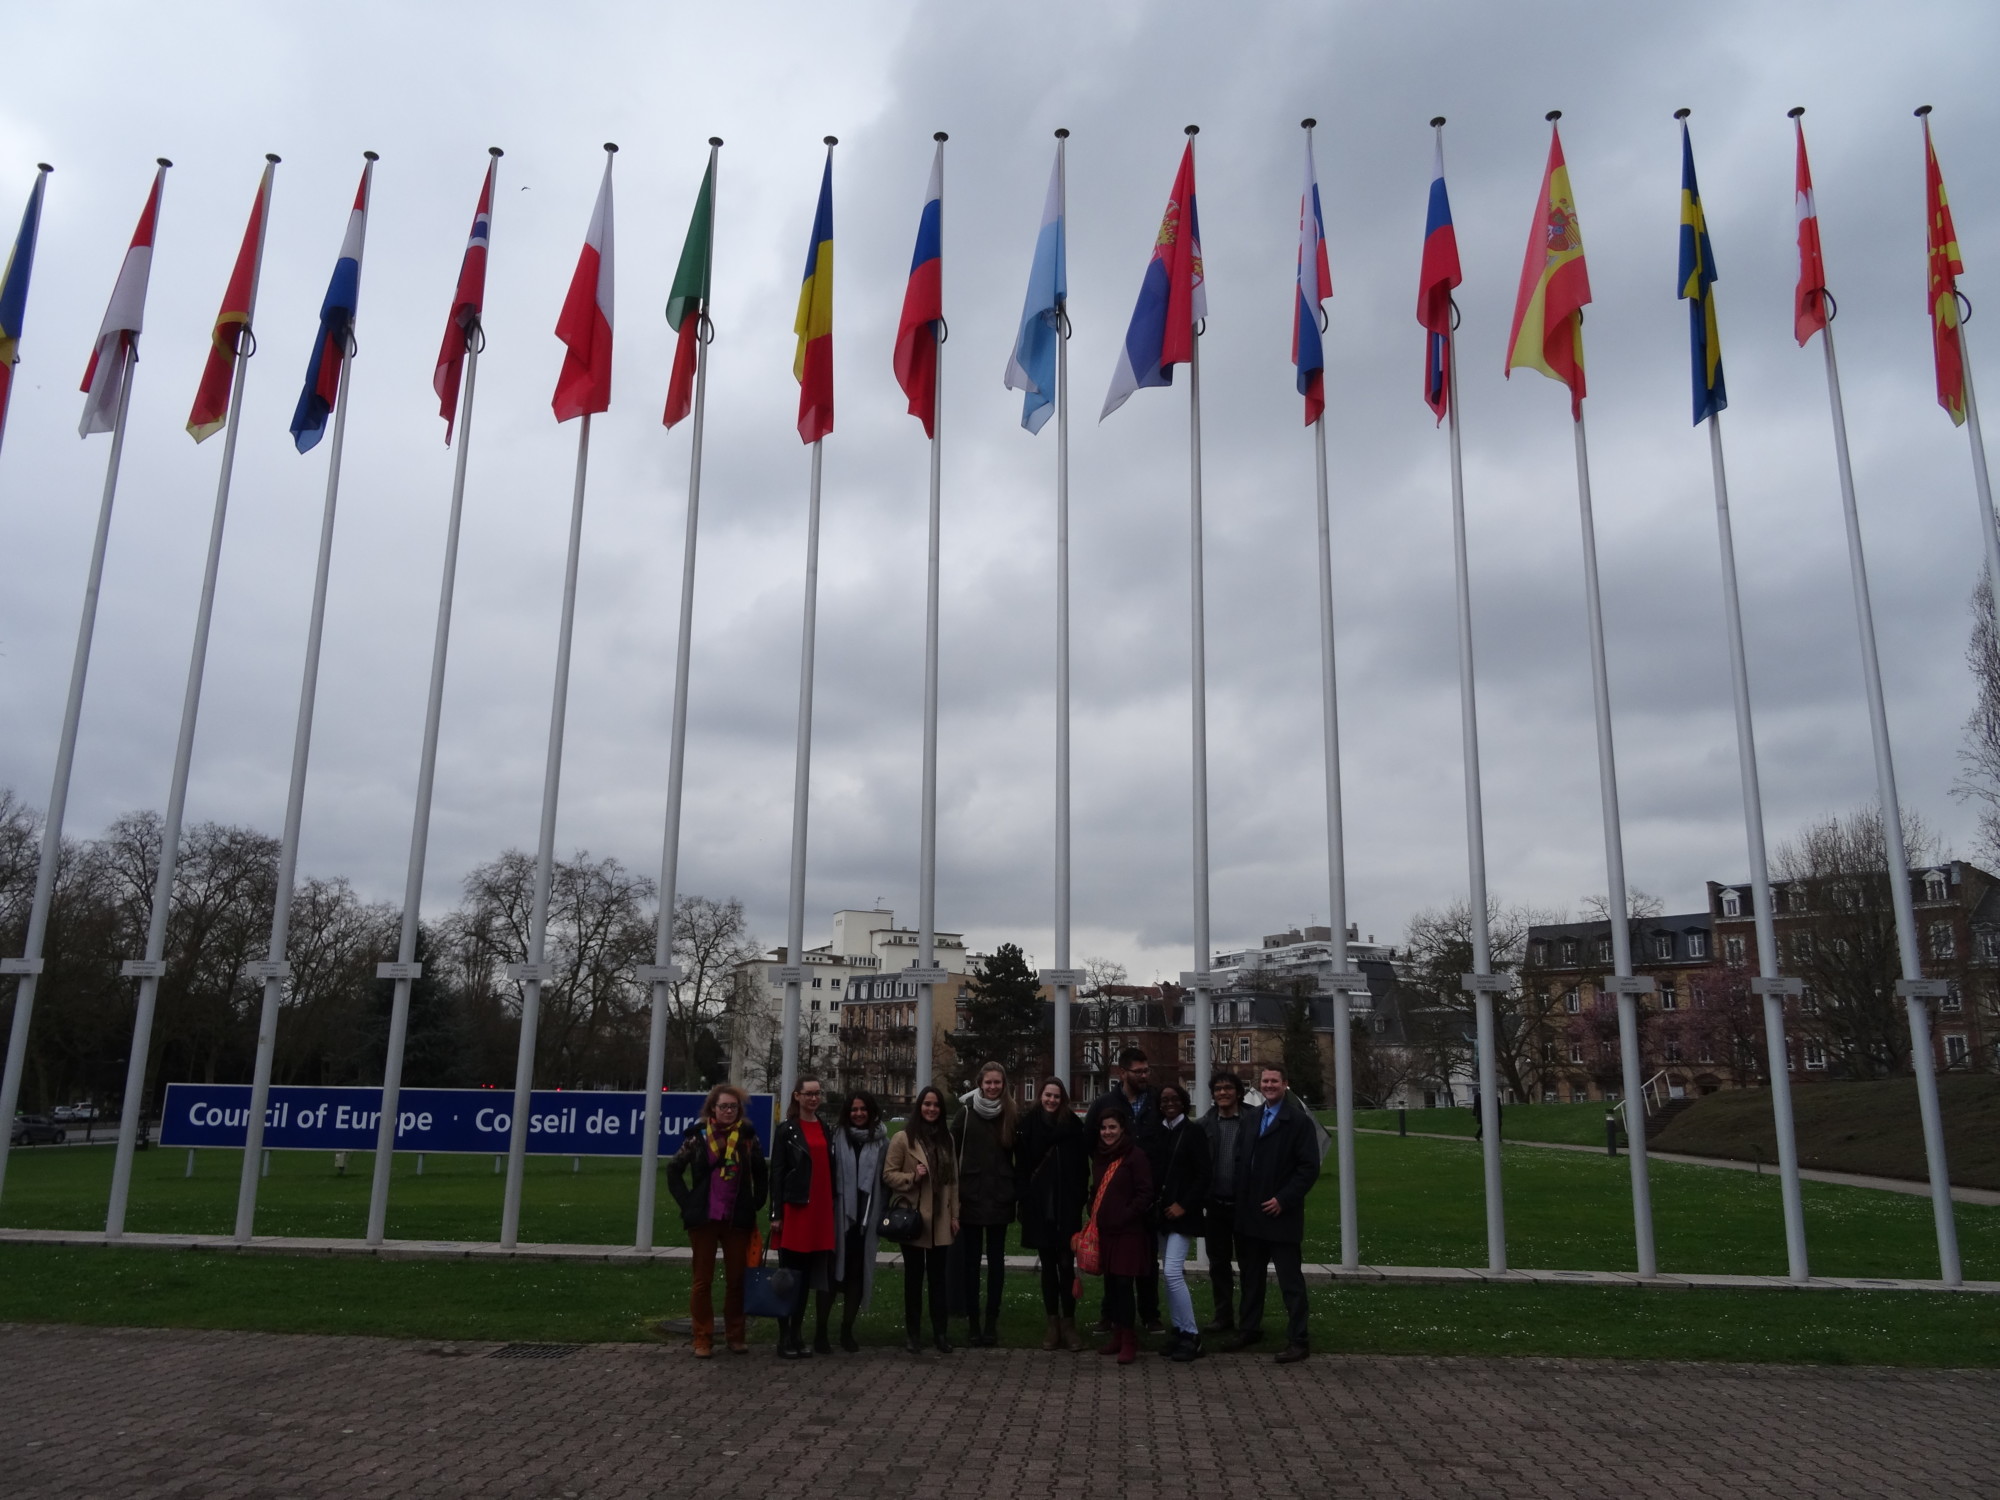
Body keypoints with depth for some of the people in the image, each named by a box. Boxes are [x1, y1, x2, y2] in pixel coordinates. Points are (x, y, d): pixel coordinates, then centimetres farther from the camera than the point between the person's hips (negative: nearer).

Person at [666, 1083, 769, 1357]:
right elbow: (674, 1171, 6)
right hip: (703, 1219, -1)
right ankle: (703, 1339, 11)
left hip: (738, 1219, 1)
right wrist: (687, 1202, -1)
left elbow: (762, 1176, 13)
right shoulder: (698, 1136, -1)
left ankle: (735, 1336, 17)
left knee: (736, 1278, 6)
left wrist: (755, 1204, 5)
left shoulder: (748, 1137, 3)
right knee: (703, 1280, 4)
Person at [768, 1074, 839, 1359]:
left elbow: (831, 1170, 16)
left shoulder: (826, 1129, 14)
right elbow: (776, 1173, -4)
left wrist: (835, 1207, 11)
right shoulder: (787, 1131, -1)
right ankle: (785, 1339, 4)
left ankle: (797, 1336, 16)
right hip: (794, 1210, -5)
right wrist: (776, 1214, -10)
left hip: (821, 1211, 5)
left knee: (806, 1276, 8)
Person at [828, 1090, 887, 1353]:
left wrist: (884, 1214, -1)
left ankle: (847, 1331, 20)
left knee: (857, 1274, 9)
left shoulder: (881, 1141, 4)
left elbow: (886, 1178, 5)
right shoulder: (838, 1139, -2)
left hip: (866, 1217, 2)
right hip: (839, 1214, -2)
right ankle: (821, 1329, 12)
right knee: (832, 1271, 1)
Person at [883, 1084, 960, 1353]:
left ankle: (940, 1331, 15)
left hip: (940, 1220, 3)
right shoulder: (903, 1138, -5)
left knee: (938, 1277, 6)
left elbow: (953, 1179, 13)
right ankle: (912, 1332, 16)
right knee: (914, 1276, 6)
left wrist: (954, 1214, 9)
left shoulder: (946, 1138, 10)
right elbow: (888, 1174, -4)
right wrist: (912, 1177, -20)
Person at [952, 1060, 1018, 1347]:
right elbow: (952, 1150, 1)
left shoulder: (1012, 1113, 1)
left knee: (996, 1259, 6)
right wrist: (954, 1191, -5)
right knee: (971, 1259, 3)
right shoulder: (967, 1111, -1)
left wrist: (1018, 1190, 0)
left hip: (999, 1197, 1)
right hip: (971, 1194, -1)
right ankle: (973, 1322, 9)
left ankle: (991, 1321, 14)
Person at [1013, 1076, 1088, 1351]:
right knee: (1048, 1264, 9)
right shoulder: (1028, 1124, 2)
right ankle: (1053, 1324, 17)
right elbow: (1021, 1165, 1)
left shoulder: (1073, 1124, 1)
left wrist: (1081, 1198, -7)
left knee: (1066, 1264, -3)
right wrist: (1023, 1198, -6)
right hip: (1040, 1205, 1)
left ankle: (1069, 1323, 6)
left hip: (1067, 1205, -1)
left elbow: (1082, 1165, 0)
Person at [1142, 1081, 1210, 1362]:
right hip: (1160, 1212, 6)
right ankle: (1179, 1331, 19)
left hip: (1183, 1213, -6)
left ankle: (1191, 1335, -4)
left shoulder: (1193, 1132, -6)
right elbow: (1149, 1170, 11)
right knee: (1171, 1274, 10)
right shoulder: (1156, 1133, 8)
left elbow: (1202, 1175, -9)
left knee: (1173, 1272, -13)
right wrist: (1154, 1206, 0)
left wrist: (1184, 1205, -13)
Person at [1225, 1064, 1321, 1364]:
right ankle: (1249, 1328, 29)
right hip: (1250, 1215, 6)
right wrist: (1241, 1201, 5)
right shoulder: (1251, 1119, 12)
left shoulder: (1298, 1121, -7)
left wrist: (1283, 1199, -17)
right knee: (1251, 1275, 16)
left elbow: (1309, 1167, -12)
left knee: (1290, 1280, 0)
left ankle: (1296, 1340, 7)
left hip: (1282, 1215, -6)